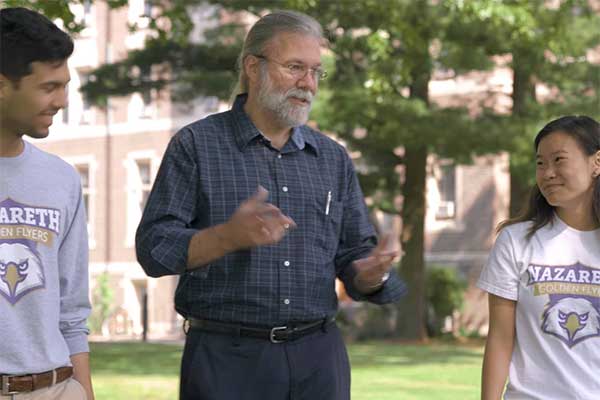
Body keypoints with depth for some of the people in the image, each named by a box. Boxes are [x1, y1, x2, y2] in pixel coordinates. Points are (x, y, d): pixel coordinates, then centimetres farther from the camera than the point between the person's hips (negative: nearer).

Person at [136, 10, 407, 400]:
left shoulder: (333, 159, 13)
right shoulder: (196, 146, -1)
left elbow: (353, 253, 13)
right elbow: (154, 247, -8)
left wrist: (369, 275, -10)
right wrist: (228, 237, -24)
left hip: (318, 357, 4)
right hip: (227, 358, -4)